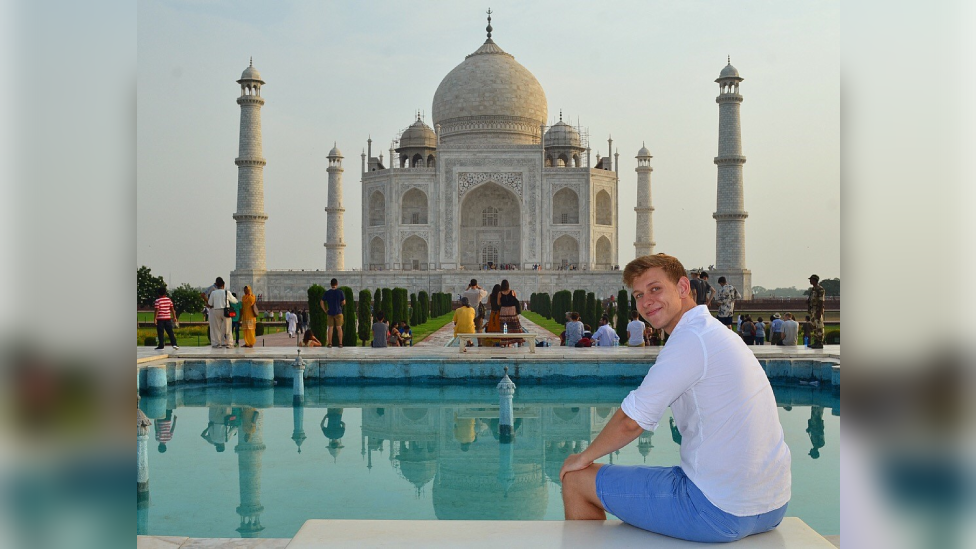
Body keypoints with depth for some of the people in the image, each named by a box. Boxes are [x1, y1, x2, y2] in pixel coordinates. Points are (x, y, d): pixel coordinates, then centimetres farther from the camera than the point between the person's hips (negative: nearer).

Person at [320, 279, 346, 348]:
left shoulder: (327, 292, 0)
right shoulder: (340, 292, -5)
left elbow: (321, 303, -1)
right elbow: (343, 303, -4)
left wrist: (325, 310, 5)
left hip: (330, 312, 1)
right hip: (338, 312, -1)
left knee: (330, 328, 7)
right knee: (339, 328, 2)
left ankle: (329, 343, 7)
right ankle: (340, 343, -1)